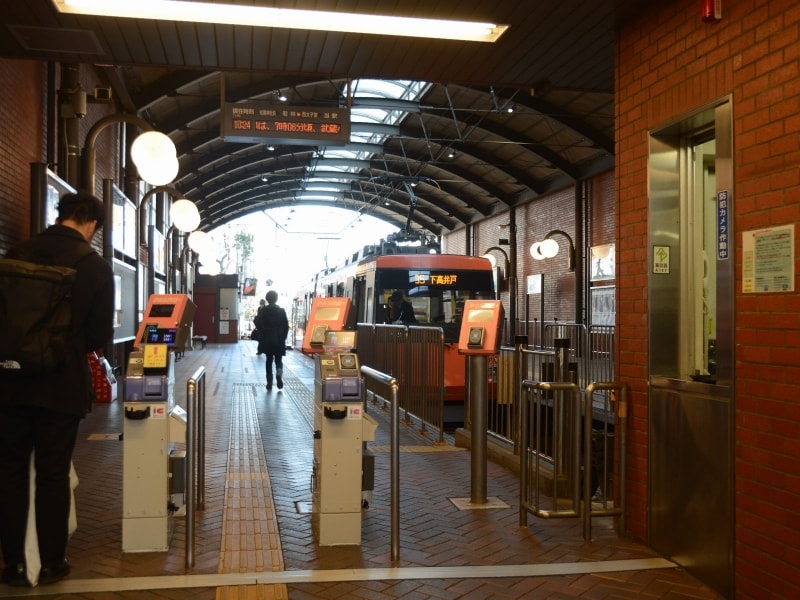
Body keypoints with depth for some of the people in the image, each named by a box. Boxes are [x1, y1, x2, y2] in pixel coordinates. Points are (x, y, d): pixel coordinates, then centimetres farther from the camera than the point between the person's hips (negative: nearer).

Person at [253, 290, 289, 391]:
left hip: (267, 341, 0)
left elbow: (258, 324, -10)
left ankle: (269, 383, 8)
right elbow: (286, 326, -2)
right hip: (279, 341, 0)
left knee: (269, 360, 11)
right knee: (278, 360, 9)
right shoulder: (281, 311, -2)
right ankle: (279, 375, -21)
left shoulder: (263, 310, -5)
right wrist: (283, 338, 7)